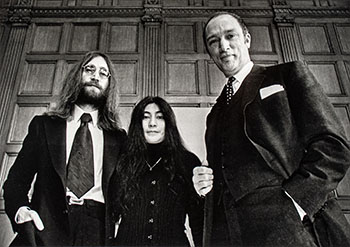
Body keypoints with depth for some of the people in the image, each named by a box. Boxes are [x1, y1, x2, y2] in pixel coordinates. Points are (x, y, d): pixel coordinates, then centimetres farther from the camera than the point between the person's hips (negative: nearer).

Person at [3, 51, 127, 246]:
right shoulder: (43, 125, 14)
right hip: (47, 229, 0)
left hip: (98, 231, 1)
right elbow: (17, 178, 9)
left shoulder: (118, 137, 13)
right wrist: (20, 209, -9)